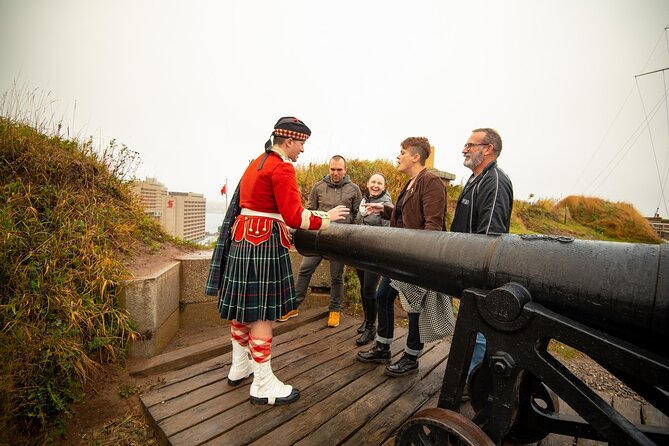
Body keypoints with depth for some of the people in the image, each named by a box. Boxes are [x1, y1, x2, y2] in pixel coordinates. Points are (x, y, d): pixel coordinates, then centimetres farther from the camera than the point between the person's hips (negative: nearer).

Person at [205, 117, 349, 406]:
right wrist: (327, 219, -8)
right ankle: (263, 384, 13)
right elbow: (294, 217, -20)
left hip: (241, 237, 10)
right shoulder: (283, 168, -14)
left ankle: (240, 366, 35)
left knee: (243, 306, 18)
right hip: (263, 243, -10)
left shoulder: (257, 162, 16)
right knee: (262, 312, -2)